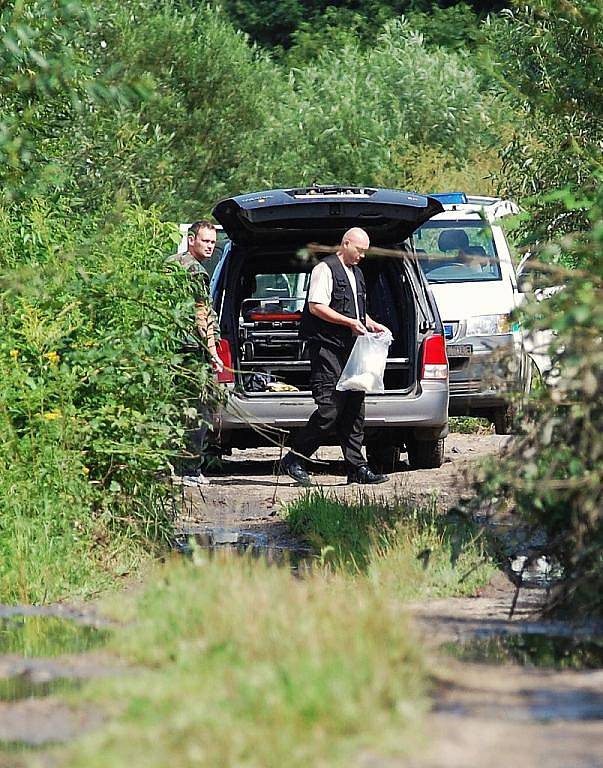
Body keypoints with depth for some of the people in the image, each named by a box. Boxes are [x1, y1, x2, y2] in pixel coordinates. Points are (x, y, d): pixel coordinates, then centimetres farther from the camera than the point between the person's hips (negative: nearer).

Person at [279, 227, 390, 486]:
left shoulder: (355, 273, 22)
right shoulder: (325, 269, -7)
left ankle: (356, 467, 6)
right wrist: (350, 322, -17)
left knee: (354, 408, 5)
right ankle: (294, 459, -5)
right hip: (328, 348, -9)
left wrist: (371, 325, 15)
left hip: (350, 349, 9)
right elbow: (316, 307, -16)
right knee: (330, 410, -13)